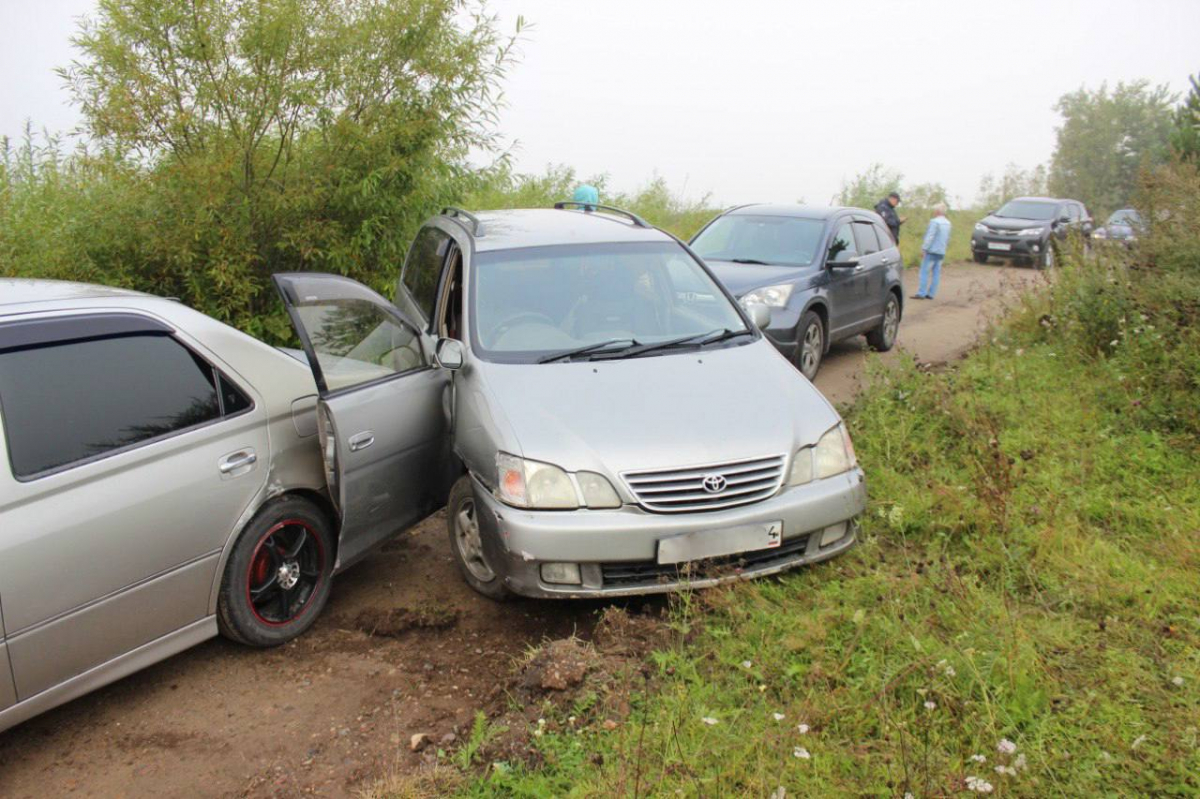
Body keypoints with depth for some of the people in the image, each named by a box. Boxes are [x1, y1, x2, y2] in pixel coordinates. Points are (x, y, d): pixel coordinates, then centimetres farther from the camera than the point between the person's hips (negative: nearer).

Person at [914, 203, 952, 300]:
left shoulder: (934, 221, -13)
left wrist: (924, 249, -15)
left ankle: (921, 293, -8)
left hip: (932, 251, -8)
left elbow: (930, 237, -17)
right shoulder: (948, 223, 12)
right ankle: (931, 293, 9)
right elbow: (948, 239, 17)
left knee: (925, 272, -5)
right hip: (941, 252, 8)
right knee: (936, 273, 7)